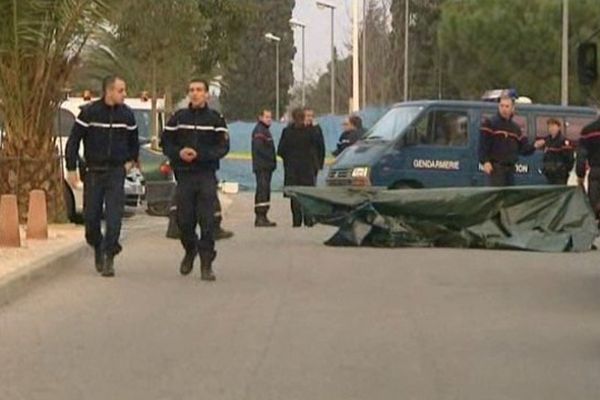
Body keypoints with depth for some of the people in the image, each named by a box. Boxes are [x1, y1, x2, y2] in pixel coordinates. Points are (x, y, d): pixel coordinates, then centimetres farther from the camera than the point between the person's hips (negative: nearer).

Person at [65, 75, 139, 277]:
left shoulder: (126, 114, 4)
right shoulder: (90, 112, -6)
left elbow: (134, 140, 21)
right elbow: (74, 141, -3)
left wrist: (131, 160, 14)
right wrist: (71, 168, -6)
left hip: (117, 172, 1)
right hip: (94, 171, -1)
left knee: (114, 216, -9)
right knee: (91, 215, 3)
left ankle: (109, 258, -5)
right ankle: (98, 248, 29)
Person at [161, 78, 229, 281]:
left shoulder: (215, 119, 3)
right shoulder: (178, 118, 8)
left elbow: (223, 147, -3)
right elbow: (165, 143, 9)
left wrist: (199, 154, -16)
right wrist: (179, 152, -11)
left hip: (206, 175, -2)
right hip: (184, 175, 2)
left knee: (207, 220, -8)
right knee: (184, 219, 4)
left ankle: (206, 264, -3)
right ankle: (190, 251, 32)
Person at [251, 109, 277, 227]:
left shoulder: (265, 130, 22)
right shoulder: (259, 131, -11)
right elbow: (259, 148, -21)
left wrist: (272, 162, 13)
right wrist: (271, 160, -15)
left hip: (267, 167, 11)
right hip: (261, 166, -11)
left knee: (265, 190, 12)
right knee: (263, 189, -15)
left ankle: (262, 217, 16)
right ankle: (260, 217, -19)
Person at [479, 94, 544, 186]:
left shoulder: (515, 128, 16)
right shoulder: (490, 123, -4)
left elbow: (523, 148, 15)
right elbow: (483, 144, -11)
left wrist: (534, 147, -5)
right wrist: (485, 161, -22)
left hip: (510, 169, 7)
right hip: (495, 168, -7)